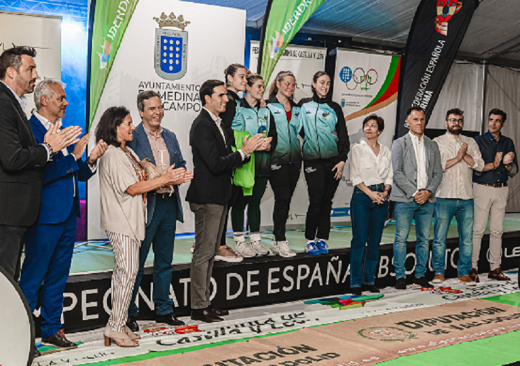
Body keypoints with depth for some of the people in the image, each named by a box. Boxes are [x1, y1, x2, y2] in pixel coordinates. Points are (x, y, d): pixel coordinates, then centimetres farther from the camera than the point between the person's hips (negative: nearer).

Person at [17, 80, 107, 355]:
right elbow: (41, 173, -22)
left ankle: (51, 330, 24)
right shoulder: (31, 130, -11)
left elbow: (79, 175, 17)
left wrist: (91, 160, -1)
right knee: (33, 277, -1)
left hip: (68, 214, 9)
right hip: (45, 215, -8)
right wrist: (74, 155, -18)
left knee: (58, 276, 14)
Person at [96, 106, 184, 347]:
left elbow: (141, 182, 15)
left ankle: (119, 324, 15)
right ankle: (115, 327, -3)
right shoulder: (111, 154, -14)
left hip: (131, 219, 10)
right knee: (128, 271, -9)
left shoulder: (127, 152, 17)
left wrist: (171, 180, 3)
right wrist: (164, 179, -15)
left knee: (123, 271, 10)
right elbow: (132, 188, -17)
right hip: (120, 221, -10)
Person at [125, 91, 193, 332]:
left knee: (164, 261, 15)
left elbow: (181, 164, 19)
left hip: (169, 203, 7)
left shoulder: (170, 137, 15)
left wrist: (182, 174, -4)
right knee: (136, 263, 1)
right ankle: (128, 314, 12)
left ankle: (163, 310, 26)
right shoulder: (133, 138, -7)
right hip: (146, 205, -7)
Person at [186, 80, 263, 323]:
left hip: (219, 197, 10)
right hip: (207, 198, -10)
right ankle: (198, 307, 2)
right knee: (203, 252, -5)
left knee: (210, 252, 13)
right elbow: (215, 164, -22)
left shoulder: (217, 124, 17)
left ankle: (204, 302, 21)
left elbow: (226, 160, 17)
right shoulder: (202, 126, -14)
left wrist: (245, 151, 0)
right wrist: (243, 152, -15)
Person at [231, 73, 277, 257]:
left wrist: (268, 146, -6)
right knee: (240, 202, -1)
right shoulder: (238, 109, -4)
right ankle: (239, 241, 5)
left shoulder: (266, 112, 16)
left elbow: (274, 137, 15)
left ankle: (256, 240, 15)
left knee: (255, 201, 10)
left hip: (262, 165, 6)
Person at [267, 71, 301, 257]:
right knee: (282, 197, -12)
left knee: (286, 199, 7)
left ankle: (276, 241, 15)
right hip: (277, 157, -6)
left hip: (294, 158, 6)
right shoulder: (269, 106, 0)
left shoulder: (297, 109, 17)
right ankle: (280, 241, -5)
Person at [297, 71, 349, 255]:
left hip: (333, 160, 2)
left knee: (327, 200, 5)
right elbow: (299, 129, 11)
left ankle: (322, 239, 13)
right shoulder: (304, 105, 7)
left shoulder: (334, 108, 11)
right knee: (316, 200, -8)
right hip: (312, 160, -2)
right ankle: (310, 240, 4)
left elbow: (343, 135, 9)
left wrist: (342, 159, 1)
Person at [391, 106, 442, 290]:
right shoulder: (399, 143, 2)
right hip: (405, 199, -4)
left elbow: (438, 173, 11)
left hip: (426, 199, 4)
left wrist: (428, 192, -6)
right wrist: (414, 193, -12)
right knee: (401, 238, -3)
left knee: (424, 239, 6)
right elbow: (397, 173, -6)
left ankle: (420, 275, 16)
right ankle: (400, 276, 5)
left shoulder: (432, 145, 14)